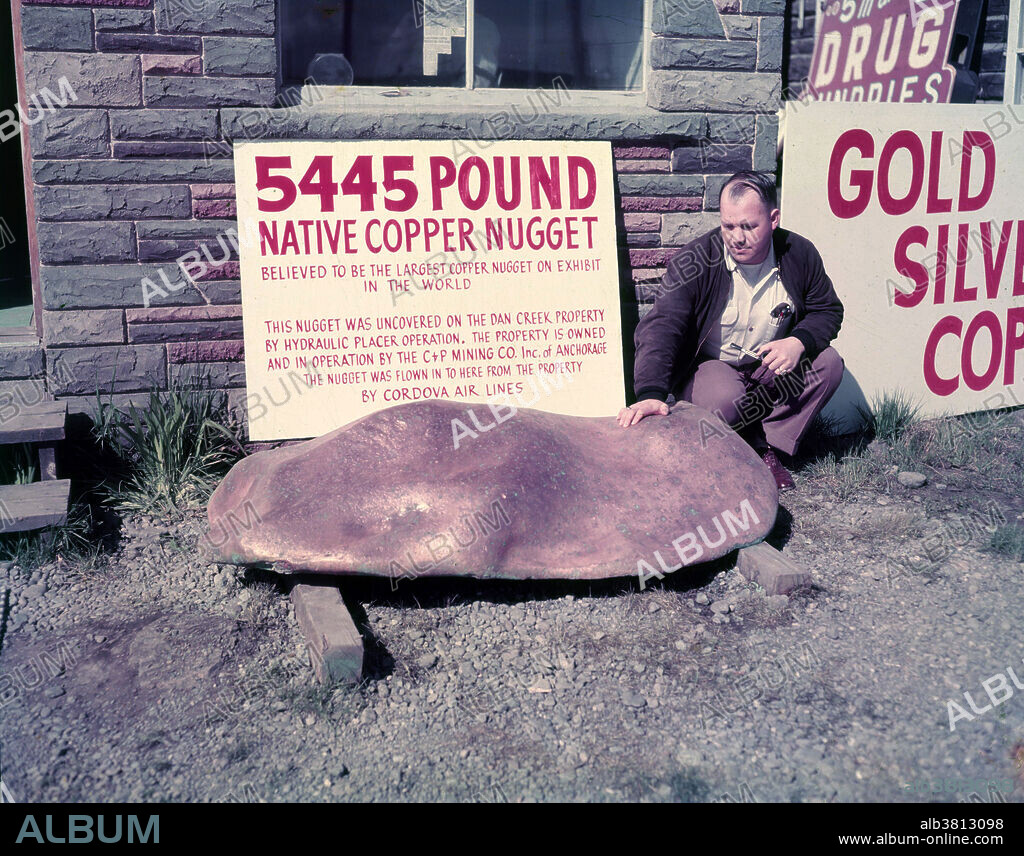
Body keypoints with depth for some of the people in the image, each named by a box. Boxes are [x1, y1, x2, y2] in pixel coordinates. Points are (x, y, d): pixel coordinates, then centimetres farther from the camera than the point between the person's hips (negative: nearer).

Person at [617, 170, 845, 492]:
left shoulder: (799, 254, -9)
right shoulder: (693, 263, -21)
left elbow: (828, 310, 5)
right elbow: (660, 327, -31)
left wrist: (799, 342, -20)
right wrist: (651, 394, -49)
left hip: (770, 367, 4)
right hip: (708, 365, -4)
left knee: (829, 362, -19)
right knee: (725, 399, -36)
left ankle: (766, 443, -16)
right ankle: (756, 451, -4)